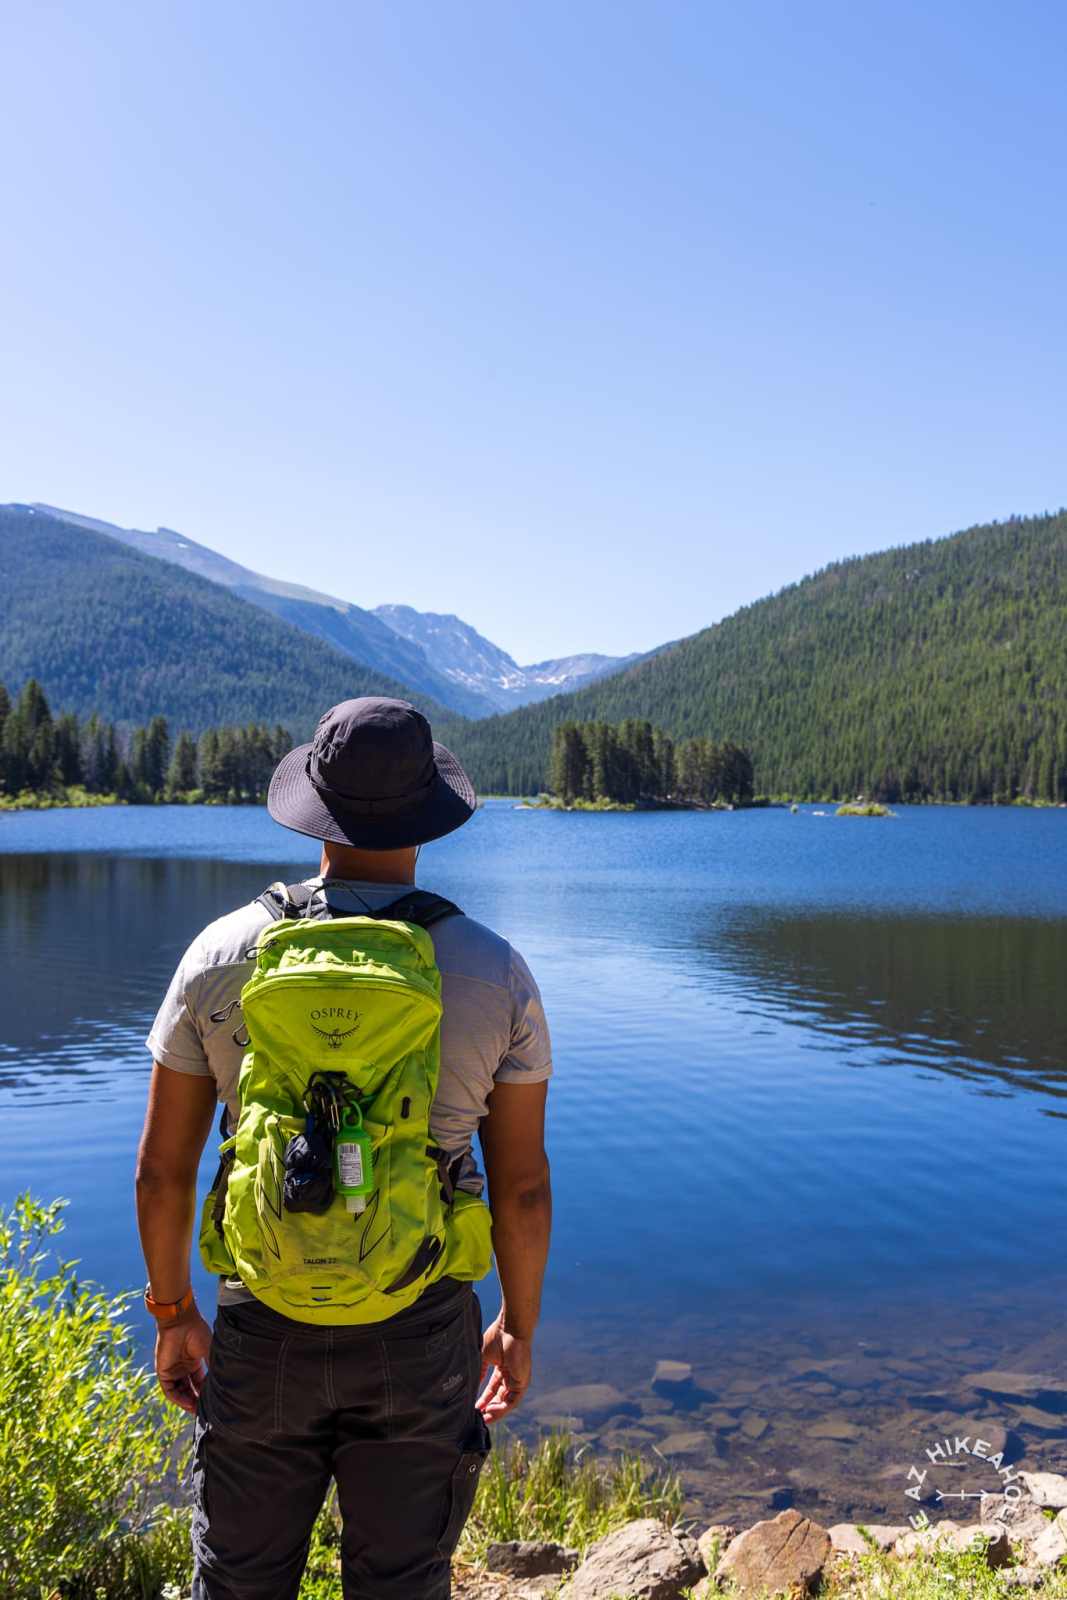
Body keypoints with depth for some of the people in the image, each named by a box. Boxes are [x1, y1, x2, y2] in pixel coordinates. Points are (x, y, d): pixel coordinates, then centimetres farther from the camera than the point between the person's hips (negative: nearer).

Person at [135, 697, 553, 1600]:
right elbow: (523, 1187, -5)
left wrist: (172, 1313, 12)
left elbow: (162, 1168, -3)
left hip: (264, 1326, 1)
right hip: (420, 1332, -1)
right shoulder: (495, 973, -11)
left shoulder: (222, 955, -9)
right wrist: (519, 1326, 10)